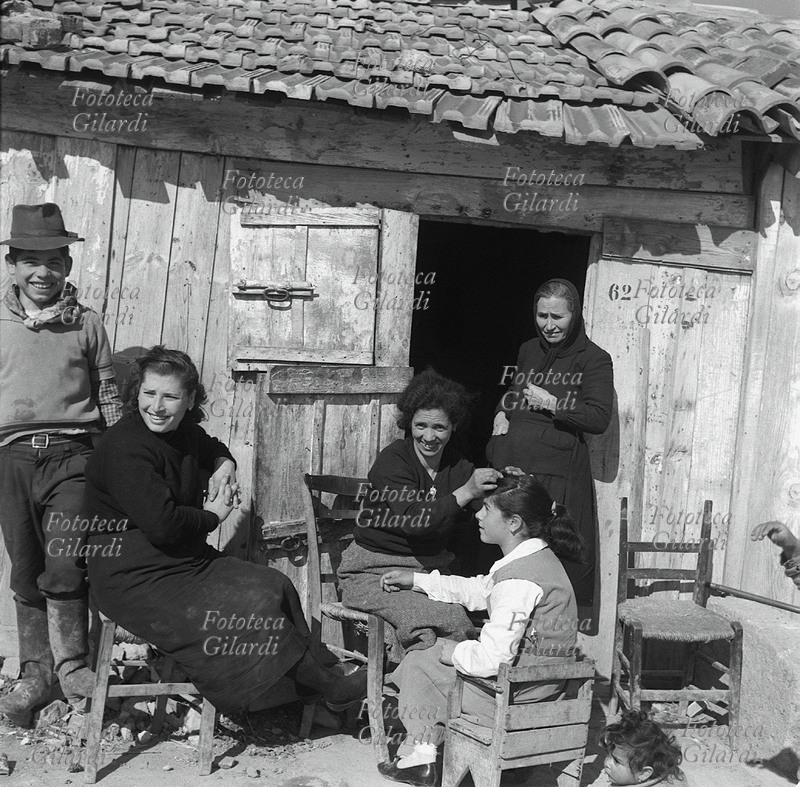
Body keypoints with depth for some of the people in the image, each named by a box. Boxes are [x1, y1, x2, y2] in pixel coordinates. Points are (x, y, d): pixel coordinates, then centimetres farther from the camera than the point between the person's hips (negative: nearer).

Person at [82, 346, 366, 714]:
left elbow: (212, 448, 33)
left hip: (187, 560, 10)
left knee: (274, 585, -4)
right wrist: (213, 515, -10)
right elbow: (162, 525, -28)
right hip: (136, 580, -10)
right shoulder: (126, 448, -21)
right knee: (255, 608, -17)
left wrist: (225, 465, 8)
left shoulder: (184, 431, 8)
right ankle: (333, 687, -4)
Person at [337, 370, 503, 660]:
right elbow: (413, 521, -26)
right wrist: (465, 492, -32)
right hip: (375, 570, -6)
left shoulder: (456, 464, 8)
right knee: (450, 621, -31)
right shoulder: (392, 460, -11)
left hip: (433, 568, 6)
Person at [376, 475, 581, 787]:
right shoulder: (540, 558, 5)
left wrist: (454, 652, -9)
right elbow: (477, 591, 19)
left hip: (515, 696, -10)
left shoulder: (518, 580, -27)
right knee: (434, 646, 22)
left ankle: (423, 759, 20)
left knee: (418, 663, 7)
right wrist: (416, 580, 19)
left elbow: (491, 659, -30)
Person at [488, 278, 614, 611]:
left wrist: (553, 404, -18)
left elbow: (600, 418, -11)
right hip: (511, 464, 6)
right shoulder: (529, 350, 16)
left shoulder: (594, 359, -4)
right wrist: (501, 414, 9)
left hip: (556, 470, -6)